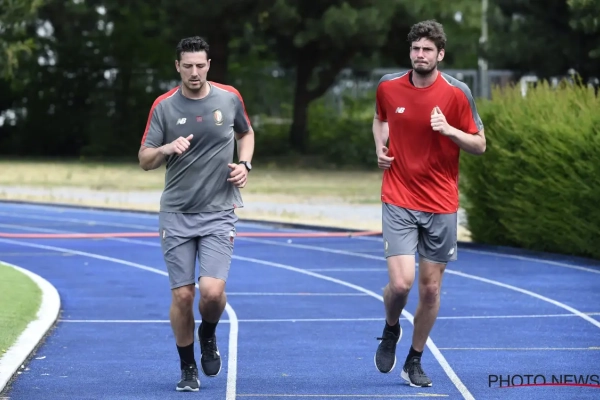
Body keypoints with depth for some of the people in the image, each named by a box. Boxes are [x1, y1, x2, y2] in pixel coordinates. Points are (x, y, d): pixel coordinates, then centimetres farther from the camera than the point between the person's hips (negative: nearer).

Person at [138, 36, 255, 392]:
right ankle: (188, 369, 19)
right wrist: (167, 148, -21)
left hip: (219, 213, 0)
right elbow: (145, 160, 0)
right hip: (176, 213, 0)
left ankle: (208, 336, 19)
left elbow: (246, 133, 19)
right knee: (182, 295, 0)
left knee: (213, 291, -15)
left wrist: (245, 164, 1)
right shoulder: (164, 106, -3)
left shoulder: (229, 98, -1)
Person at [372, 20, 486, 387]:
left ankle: (414, 362, 23)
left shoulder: (457, 93, -7)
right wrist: (380, 147, 2)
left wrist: (449, 130, -19)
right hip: (399, 201, 0)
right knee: (401, 282, -13)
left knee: (430, 288, 5)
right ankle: (391, 330, 20)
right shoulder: (388, 86, -1)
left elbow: (480, 145, -1)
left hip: (441, 205, 0)